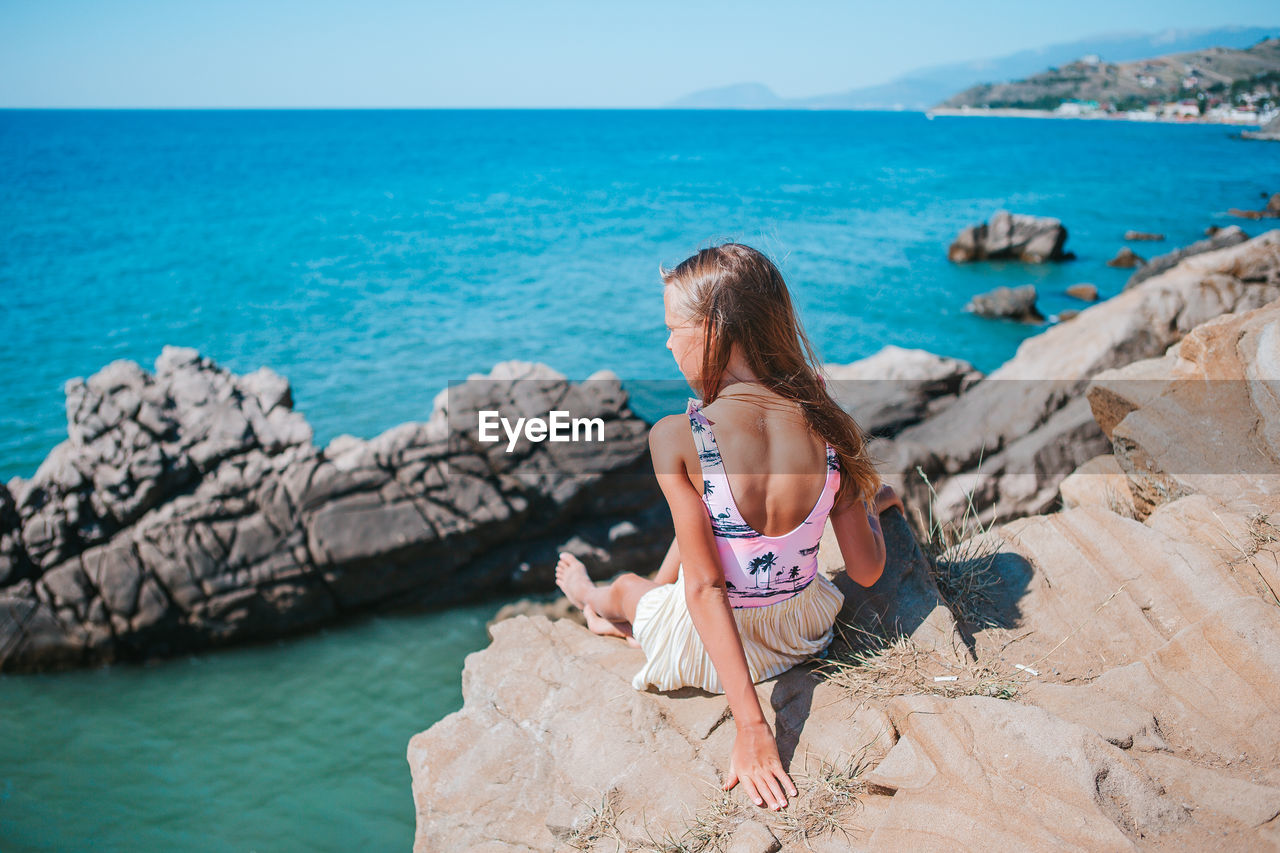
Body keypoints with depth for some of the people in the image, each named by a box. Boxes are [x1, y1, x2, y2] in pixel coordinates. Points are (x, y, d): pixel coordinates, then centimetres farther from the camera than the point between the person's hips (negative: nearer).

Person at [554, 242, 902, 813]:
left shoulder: (675, 438, -26)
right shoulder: (829, 426, -15)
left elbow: (704, 587, -26)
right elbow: (866, 571, -8)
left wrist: (751, 727, -23)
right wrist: (872, 504, 14)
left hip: (712, 653, -3)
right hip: (809, 632, 4)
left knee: (626, 586, 31)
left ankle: (597, 600, 68)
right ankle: (626, 622, 56)